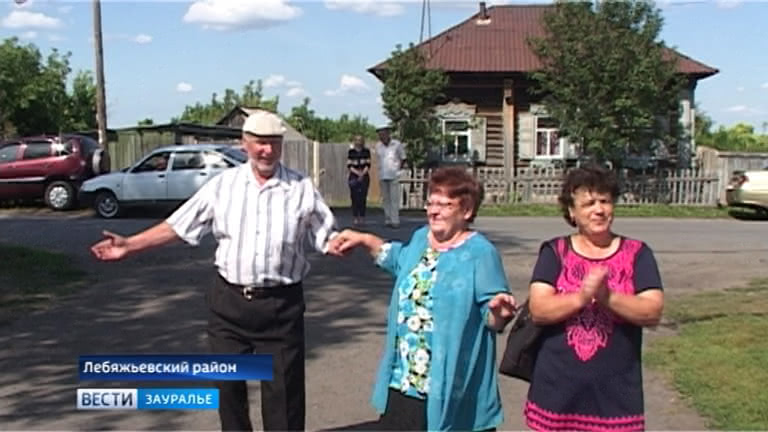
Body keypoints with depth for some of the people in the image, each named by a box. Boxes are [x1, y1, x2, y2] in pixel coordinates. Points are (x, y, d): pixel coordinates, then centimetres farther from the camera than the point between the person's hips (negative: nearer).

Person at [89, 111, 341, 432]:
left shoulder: (302, 189, -3)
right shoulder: (223, 184, 2)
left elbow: (327, 237, -4)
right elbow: (178, 225, 4)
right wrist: (129, 245, 1)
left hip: (281, 304, -2)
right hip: (228, 301, 2)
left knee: (283, 389, 5)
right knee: (227, 383, 14)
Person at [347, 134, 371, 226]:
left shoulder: (366, 151, 5)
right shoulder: (351, 152, 4)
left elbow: (368, 164, 2)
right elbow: (349, 165, 0)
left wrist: (363, 173, -12)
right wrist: (357, 173, -12)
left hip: (364, 177, 0)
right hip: (353, 177, 0)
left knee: (363, 198, -2)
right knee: (355, 198, -2)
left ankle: (362, 217, 3)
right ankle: (356, 218, 3)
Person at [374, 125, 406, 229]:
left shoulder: (397, 144, -2)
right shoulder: (378, 146, 7)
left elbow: (403, 158, 7)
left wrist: (398, 168, 4)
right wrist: (381, 169, 10)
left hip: (394, 176, -4)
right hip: (382, 176, 4)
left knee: (394, 199, -7)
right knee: (385, 199, 7)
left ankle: (395, 221, -6)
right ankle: (388, 220, 13)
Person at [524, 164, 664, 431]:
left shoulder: (636, 253, 2)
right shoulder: (555, 252, 1)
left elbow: (652, 312, -8)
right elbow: (538, 310, -9)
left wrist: (609, 298, -24)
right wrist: (580, 297, -25)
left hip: (615, 392, 0)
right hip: (558, 390, 1)